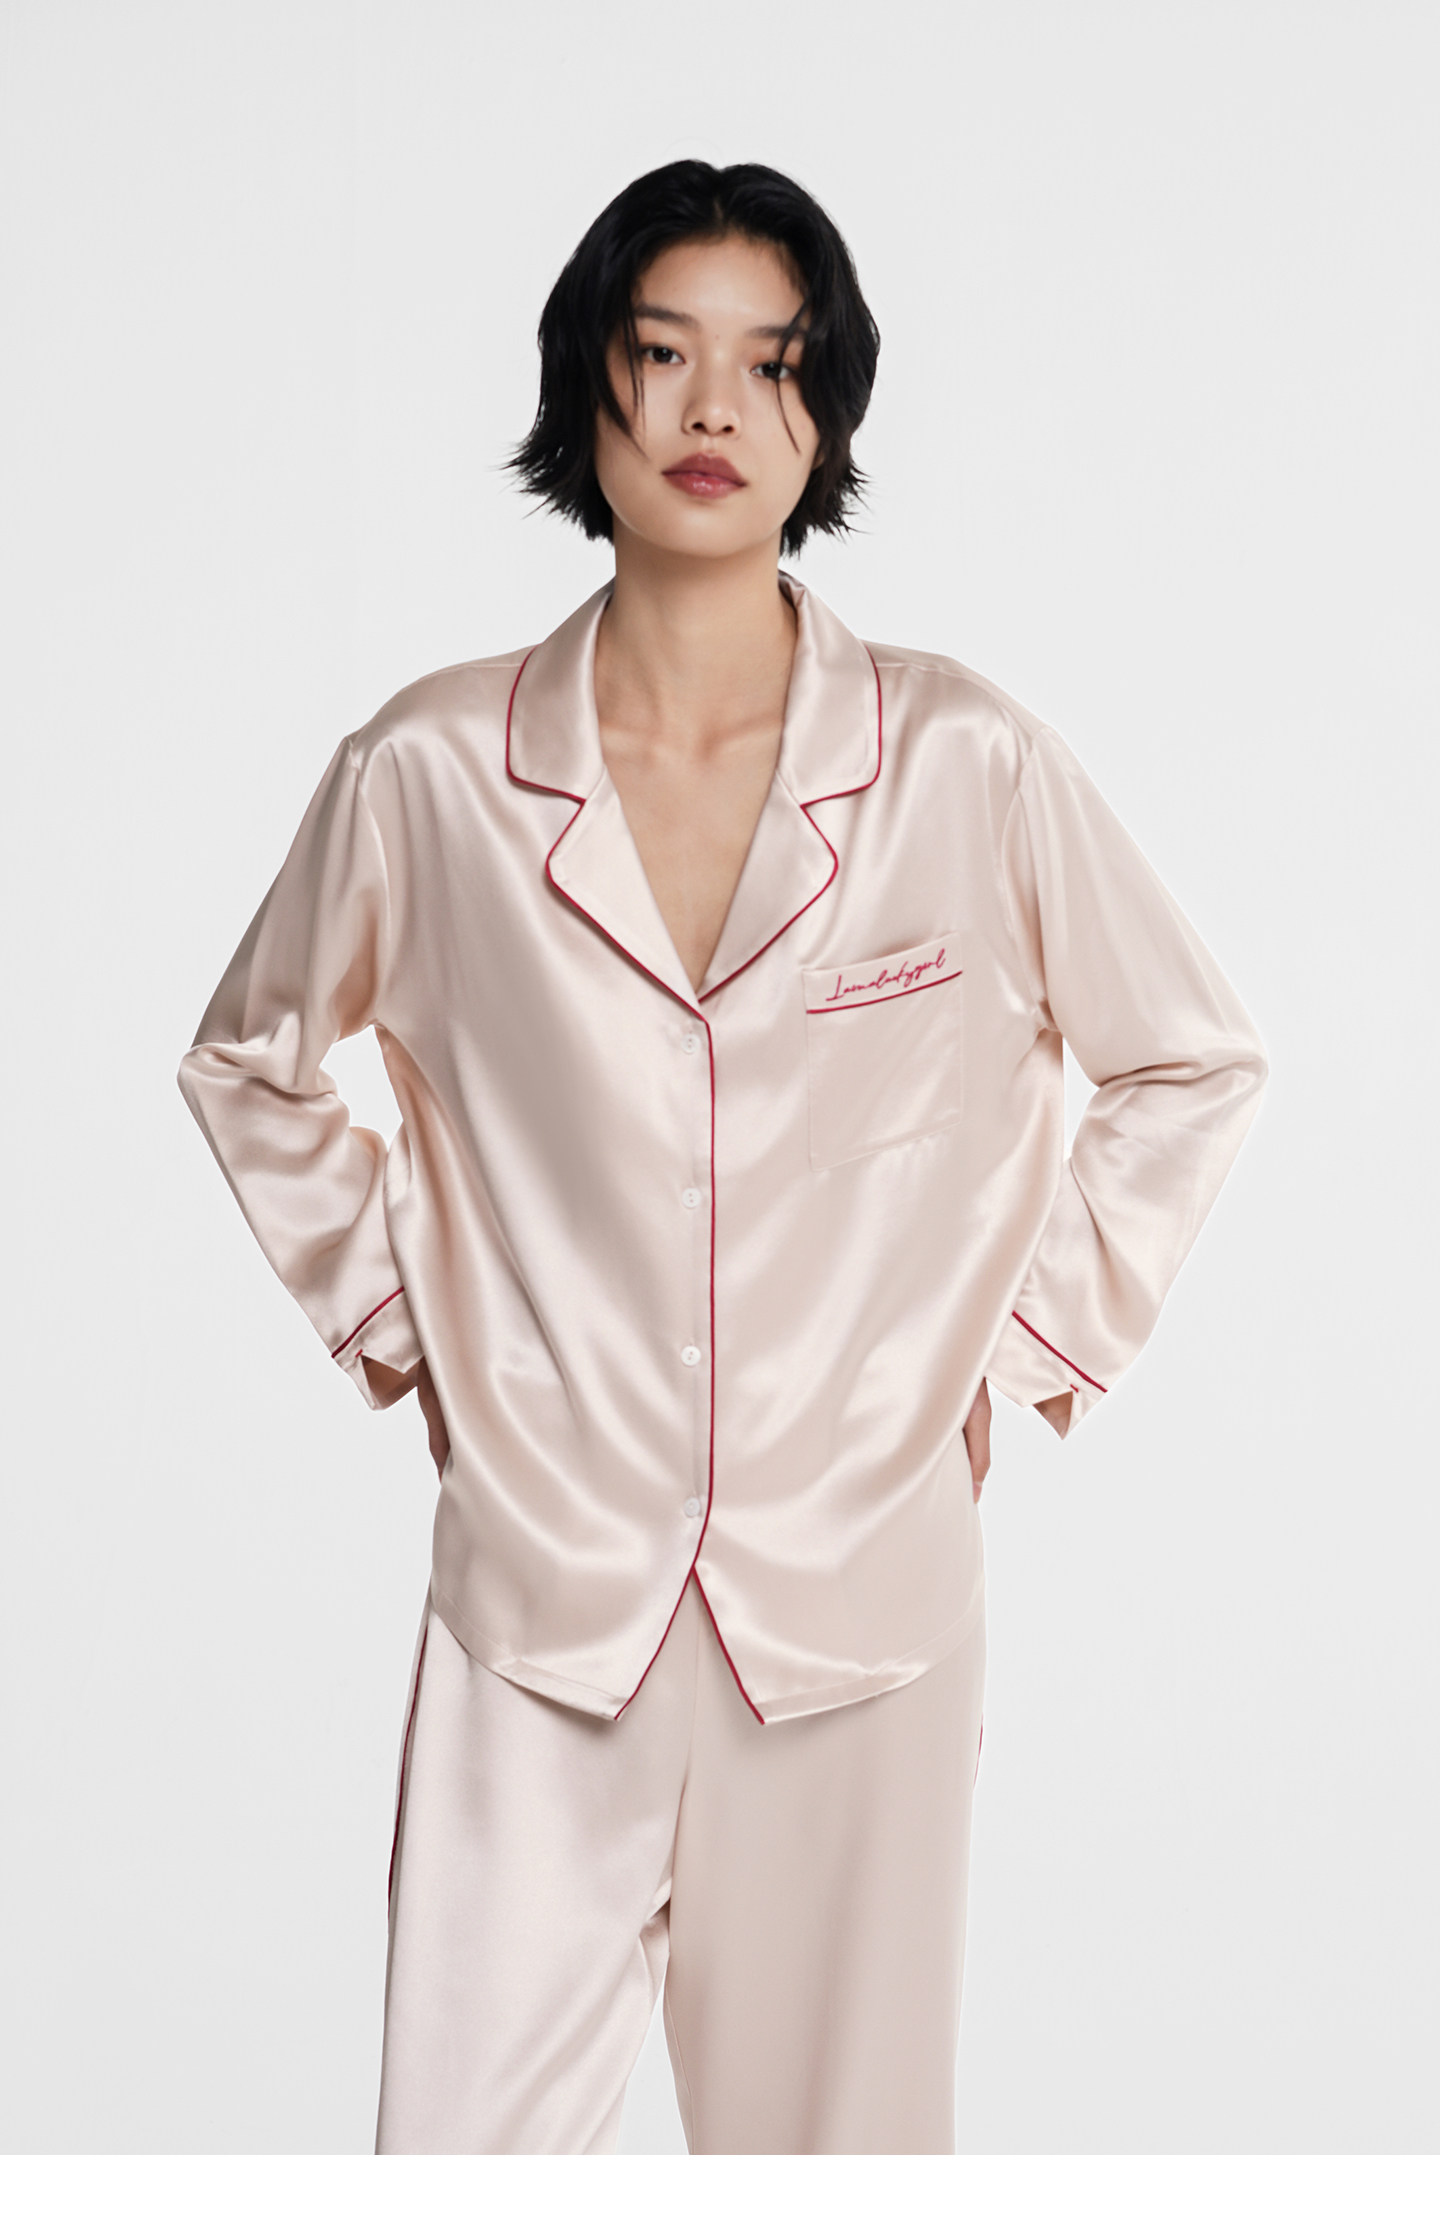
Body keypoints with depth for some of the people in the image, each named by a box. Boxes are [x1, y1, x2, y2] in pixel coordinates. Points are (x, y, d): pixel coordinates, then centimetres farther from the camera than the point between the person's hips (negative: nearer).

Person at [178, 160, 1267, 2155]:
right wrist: (390, 1319, 8)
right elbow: (250, 1061, 16)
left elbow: (1193, 1068, 10)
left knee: (841, 2124, 12)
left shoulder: (968, 765, -4)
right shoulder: (433, 772, -3)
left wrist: (1030, 1352, 5)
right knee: (464, 2137, 5)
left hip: (864, 1595, 0)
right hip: (538, 1606, 0)